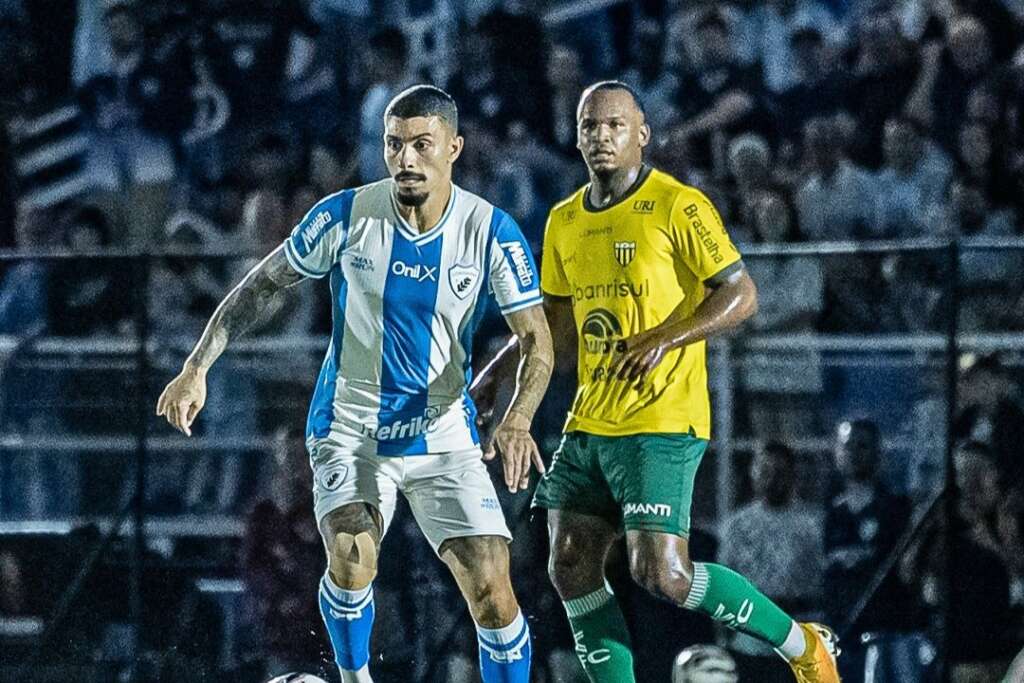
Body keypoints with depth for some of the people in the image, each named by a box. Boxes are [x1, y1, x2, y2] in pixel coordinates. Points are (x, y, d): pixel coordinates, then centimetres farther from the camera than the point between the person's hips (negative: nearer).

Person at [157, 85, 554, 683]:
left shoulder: (491, 231, -10)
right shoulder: (347, 216, -10)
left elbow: (537, 341, -8)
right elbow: (264, 285, 2)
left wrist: (517, 421, -27)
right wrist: (197, 368, -7)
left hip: (444, 435, 1)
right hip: (349, 431, -1)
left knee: (492, 590, -10)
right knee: (352, 560, -25)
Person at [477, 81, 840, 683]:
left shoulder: (678, 206, -8)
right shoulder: (564, 222, 13)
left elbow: (742, 294, -10)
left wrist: (665, 339, -21)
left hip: (662, 425, -7)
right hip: (588, 425, 7)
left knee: (662, 575, -14)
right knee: (571, 571, 1)